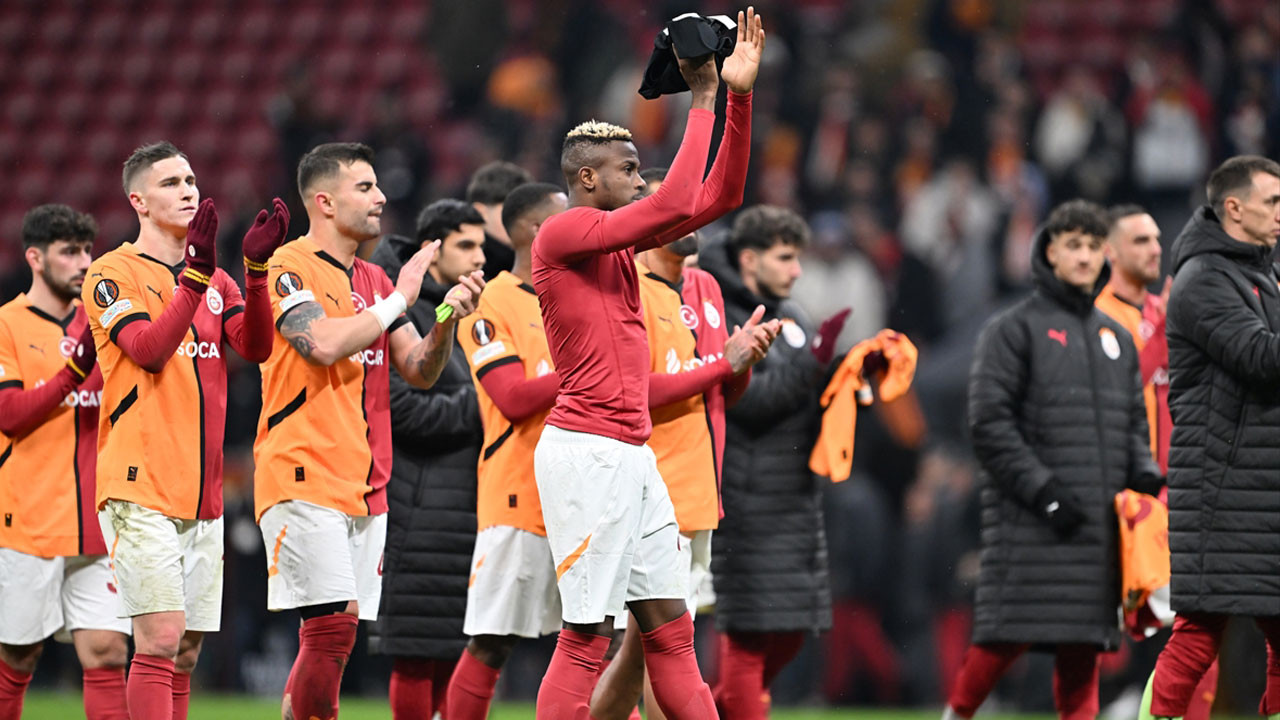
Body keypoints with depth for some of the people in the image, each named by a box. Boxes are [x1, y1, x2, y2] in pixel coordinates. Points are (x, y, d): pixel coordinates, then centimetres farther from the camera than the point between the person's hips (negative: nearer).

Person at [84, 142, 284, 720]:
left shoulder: (216, 280, 16)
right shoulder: (112, 274, -2)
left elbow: (255, 347, 0)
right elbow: (149, 349, -17)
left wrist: (256, 269, -13)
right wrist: (195, 275, -24)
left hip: (202, 494, 6)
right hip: (141, 491, -6)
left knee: (186, 652, 7)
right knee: (160, 639, -15)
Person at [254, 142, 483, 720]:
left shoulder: (373, 280, 18)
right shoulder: (290, 268, -5)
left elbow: (420, 370, 15)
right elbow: (325, 343, -21)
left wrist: (448, 319, -4)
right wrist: (399, 299, -10)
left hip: (365, 487, 7)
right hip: (306, 481, -7)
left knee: (334, 638, 4)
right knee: (332, 628, -17)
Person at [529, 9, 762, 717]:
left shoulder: (620, 235, 15)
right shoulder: (562, 233, -11)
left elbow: (717, 196, 16)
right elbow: (675, 205, -20)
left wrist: (738, 94, 6)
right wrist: (704, 101, -12)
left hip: (631, 458, 9)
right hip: (587, 452, -9)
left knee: (670, 629, 9)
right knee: (586, 637, -10)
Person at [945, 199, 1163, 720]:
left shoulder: (1115, 338, 20)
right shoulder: (1013, 330, 1)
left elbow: (1134, 424, 24)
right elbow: (989, 422, -8)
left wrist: (1146, 476, 2)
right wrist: (1042, 490, -15)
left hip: (1100, 521, 5)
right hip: (1031, 521, -5)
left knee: (1085, 644, 3)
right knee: (1011, 632, -10)